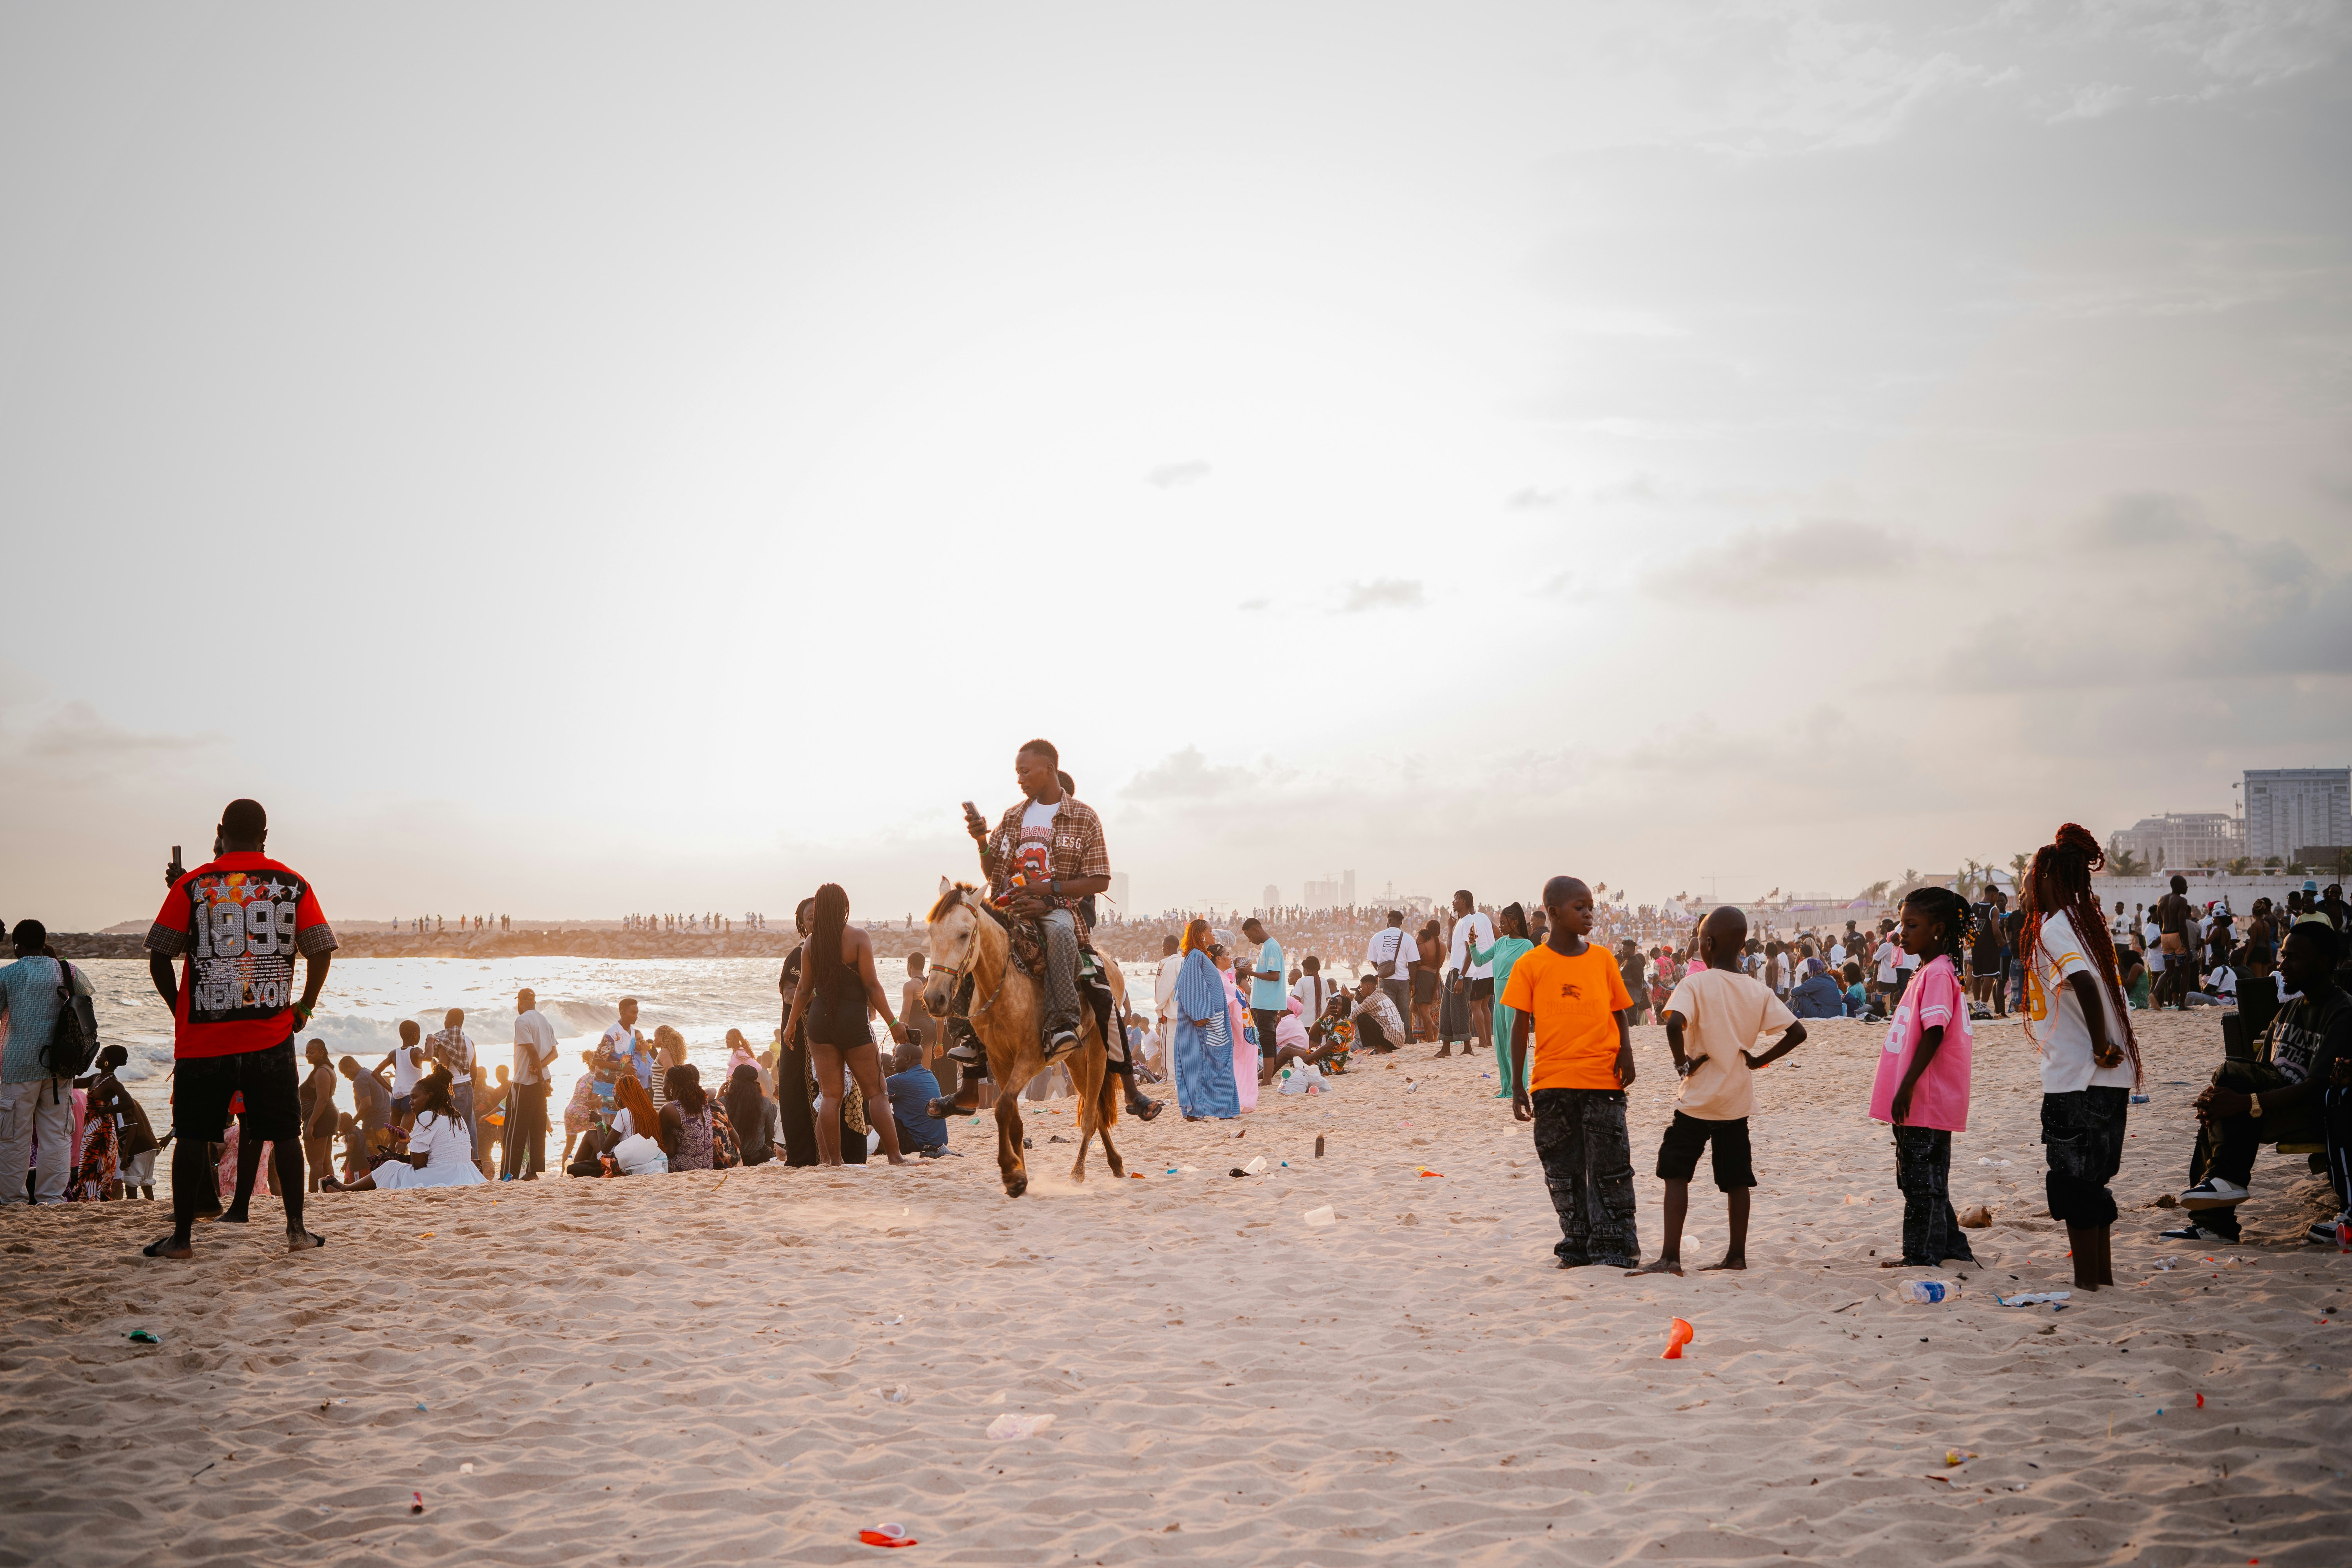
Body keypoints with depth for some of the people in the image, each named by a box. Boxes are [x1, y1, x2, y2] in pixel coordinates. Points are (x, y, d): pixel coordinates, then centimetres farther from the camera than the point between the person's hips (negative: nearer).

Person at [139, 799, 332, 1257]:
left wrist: (181, 1010, 11)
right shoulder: (293, 885, 2)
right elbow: (321, 952, 1)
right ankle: (297, 1231, 8)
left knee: (193, 1135, 8)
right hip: (272, 1035, 1)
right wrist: (304, 1007, 13)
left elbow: (158, 959, -2)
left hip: (203, 1035, -1)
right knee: (286, 1133, 9)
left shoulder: (191, 886, -2)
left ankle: (181, 1236, 12)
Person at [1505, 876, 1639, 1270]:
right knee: (1563, 1169, 7)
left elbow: (1619, 1013, 11)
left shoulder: (1603, 959, 5)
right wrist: (1517, 1086, 0)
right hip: (1552, 1082, 0)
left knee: (1610, 1166, -1)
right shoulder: (1531, 964, 0)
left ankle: (1614, 1245, 8)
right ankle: (1578, 1244, 18)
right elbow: (1521, 1025, 2)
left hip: (1602, 1079, 0)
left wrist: (1625, 1051, -8)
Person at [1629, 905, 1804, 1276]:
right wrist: (1760, 1060, 6)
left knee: (1676, 1173, -1)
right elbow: (1797, 1032, 0)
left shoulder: (1696, 983, -12)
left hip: (1698, 1098, -5)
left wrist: (1681, 1061, -14)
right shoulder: (1759, 991, 2)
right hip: (1739, 1097, 5)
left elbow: (1674, 1023, -29)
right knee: (1736, 1178, 13)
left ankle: (1670, 1256, -9)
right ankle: (1736, 1254, 17)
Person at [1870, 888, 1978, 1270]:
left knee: (1922, 1180, -3)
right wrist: (1905, 1089, 22)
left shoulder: (1938, 973, -15)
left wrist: (1907, 1087, -23)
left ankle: (1923, 1256, 3)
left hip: (1926, 1098, -10)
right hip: (1923, 1100, 10)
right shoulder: (1932, 972, 16)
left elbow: (1934, 1035, -22)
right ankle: (1951, 1249, 23)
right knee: (1926, 1179, 16)